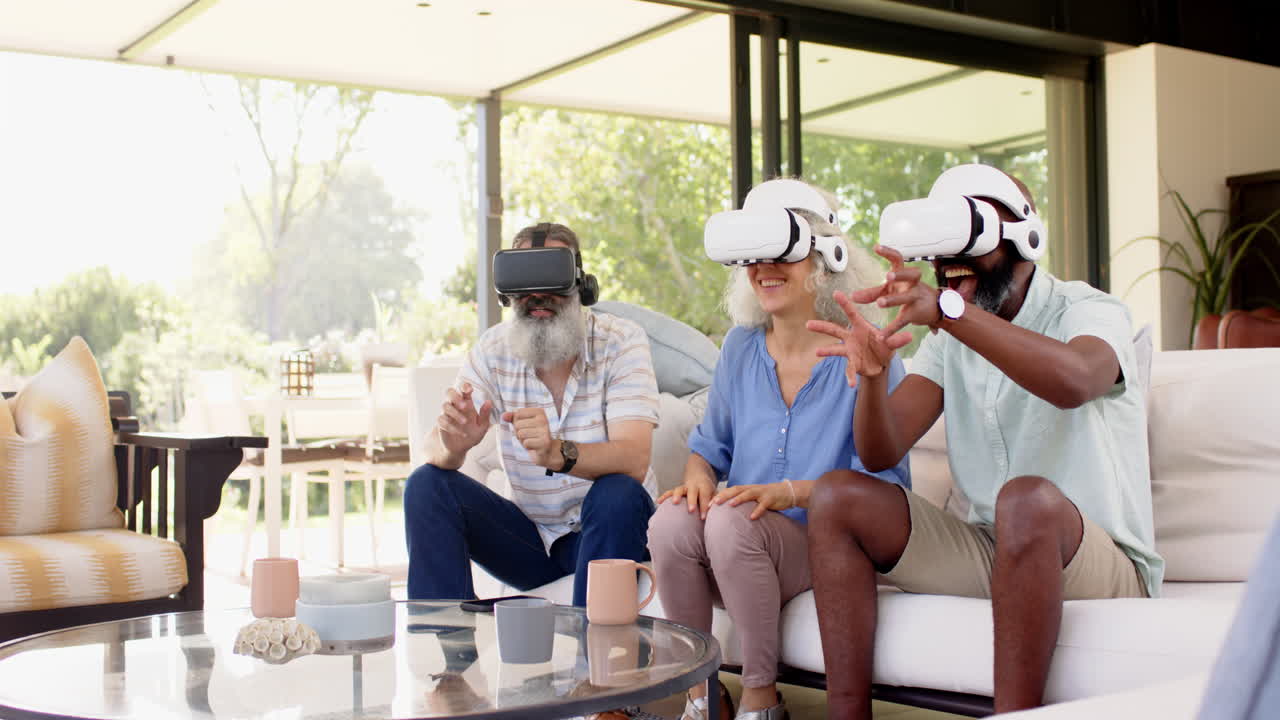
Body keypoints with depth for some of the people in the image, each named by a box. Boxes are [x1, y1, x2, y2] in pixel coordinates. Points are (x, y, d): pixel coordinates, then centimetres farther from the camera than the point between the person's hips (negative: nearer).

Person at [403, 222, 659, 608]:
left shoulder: (621, 341, -13)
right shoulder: (493, 349, -3)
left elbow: (633, 461, -26)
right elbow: (434, 446, -12)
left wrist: (558, 454, -46)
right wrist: (453, 444, -37)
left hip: (604, 531, -3)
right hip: (529, 534, 3)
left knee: (617, 494, -34)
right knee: (428, 484, -16)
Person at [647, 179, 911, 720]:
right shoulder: (741, 348, 11)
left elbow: (885, 480, -10)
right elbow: (711, 444, 21)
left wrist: (791, 492, -23)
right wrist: (698, 477, -4)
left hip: (824, 551, -4)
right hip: (737, 552, 4)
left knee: (732, 522, -34)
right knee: (670, 522, -28)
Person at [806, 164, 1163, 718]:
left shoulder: (1091, 313, -7)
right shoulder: (949, 339, 10)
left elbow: (1073, 381, -35)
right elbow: (881, 454, -3)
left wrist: (949, 308, -44)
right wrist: (874, 372, -23)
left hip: (1104, 563, -6)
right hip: (988, 550, 6)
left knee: (1028, 499, -37)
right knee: (837, 496, -8)